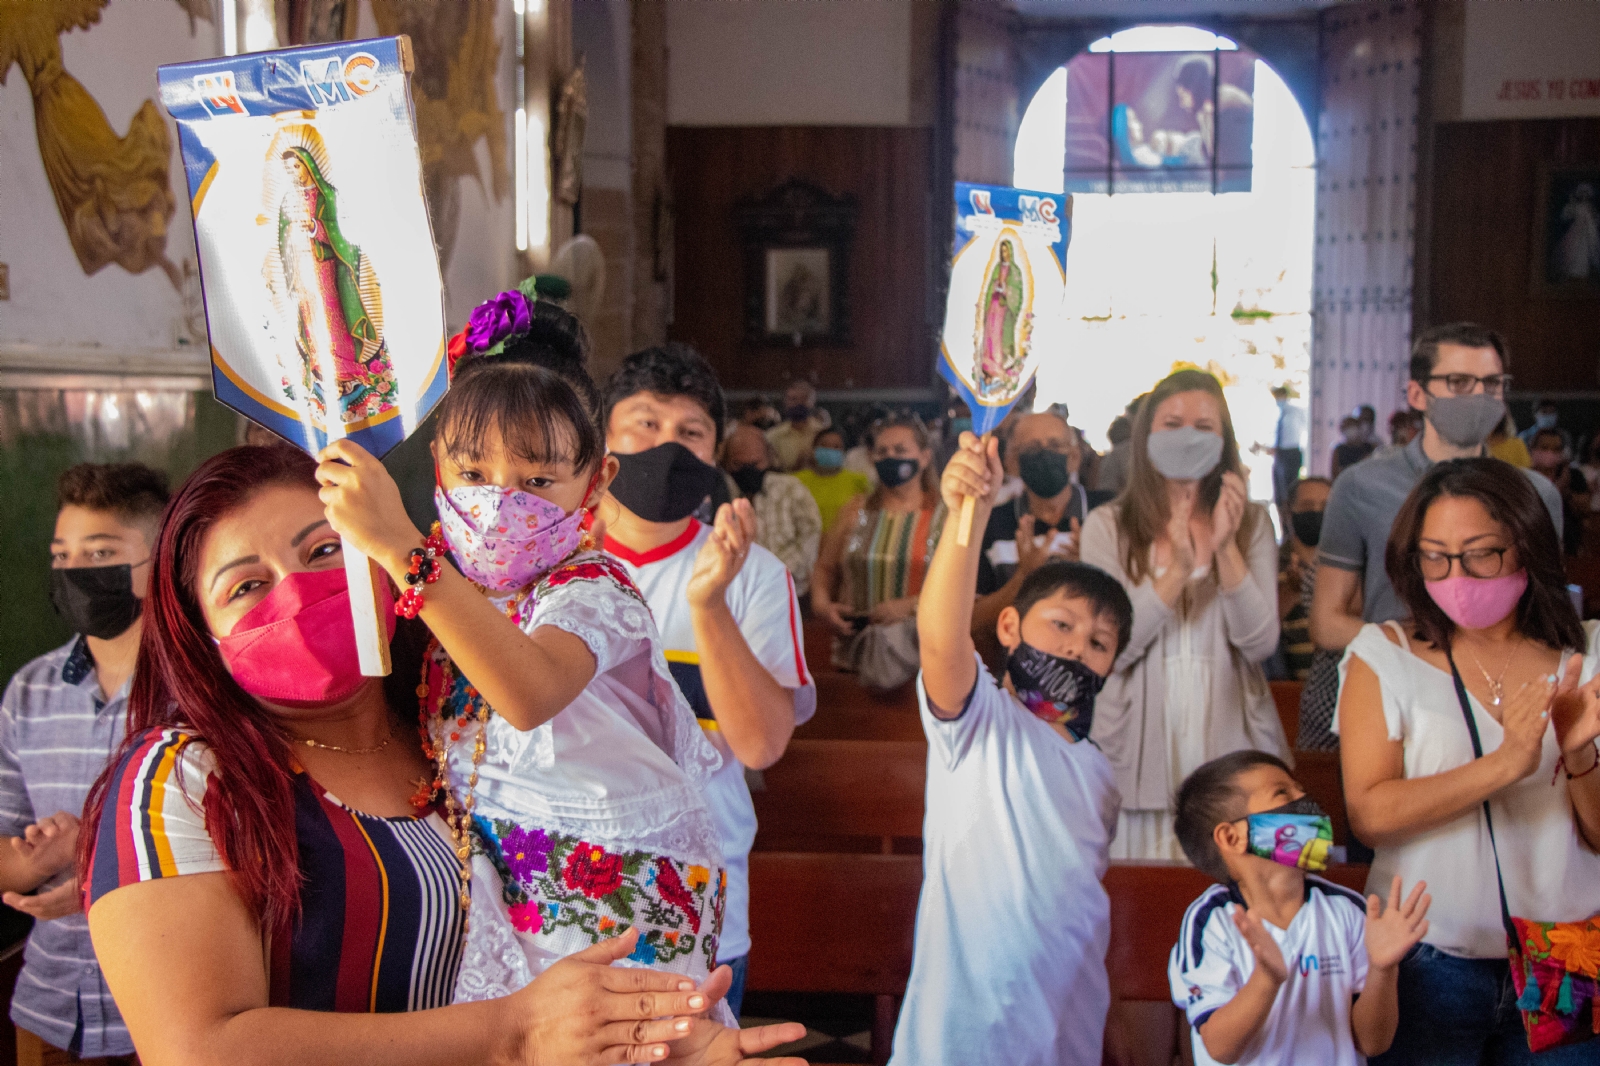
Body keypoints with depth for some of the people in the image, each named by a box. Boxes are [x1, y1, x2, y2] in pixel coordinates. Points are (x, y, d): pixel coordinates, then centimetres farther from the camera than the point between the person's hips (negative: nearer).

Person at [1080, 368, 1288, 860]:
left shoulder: (1252, 522, 7)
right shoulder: (1108, 526, 2)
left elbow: (1260, 644, -2)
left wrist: (1226, 549, -14)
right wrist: (1177, 570, -18)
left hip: (1228, 743, 1)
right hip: (1141, 752, -1)